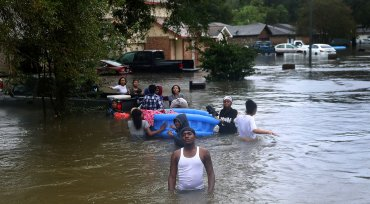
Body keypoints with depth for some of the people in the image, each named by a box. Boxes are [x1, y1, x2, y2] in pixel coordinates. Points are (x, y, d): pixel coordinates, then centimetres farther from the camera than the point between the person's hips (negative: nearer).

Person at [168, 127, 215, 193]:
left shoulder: (204, 152, 0)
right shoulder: (176, 154, 2)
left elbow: (210, 173, 1)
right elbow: (172, 176, 4)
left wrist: (210, 192, -10)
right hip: (182, 192, 1)